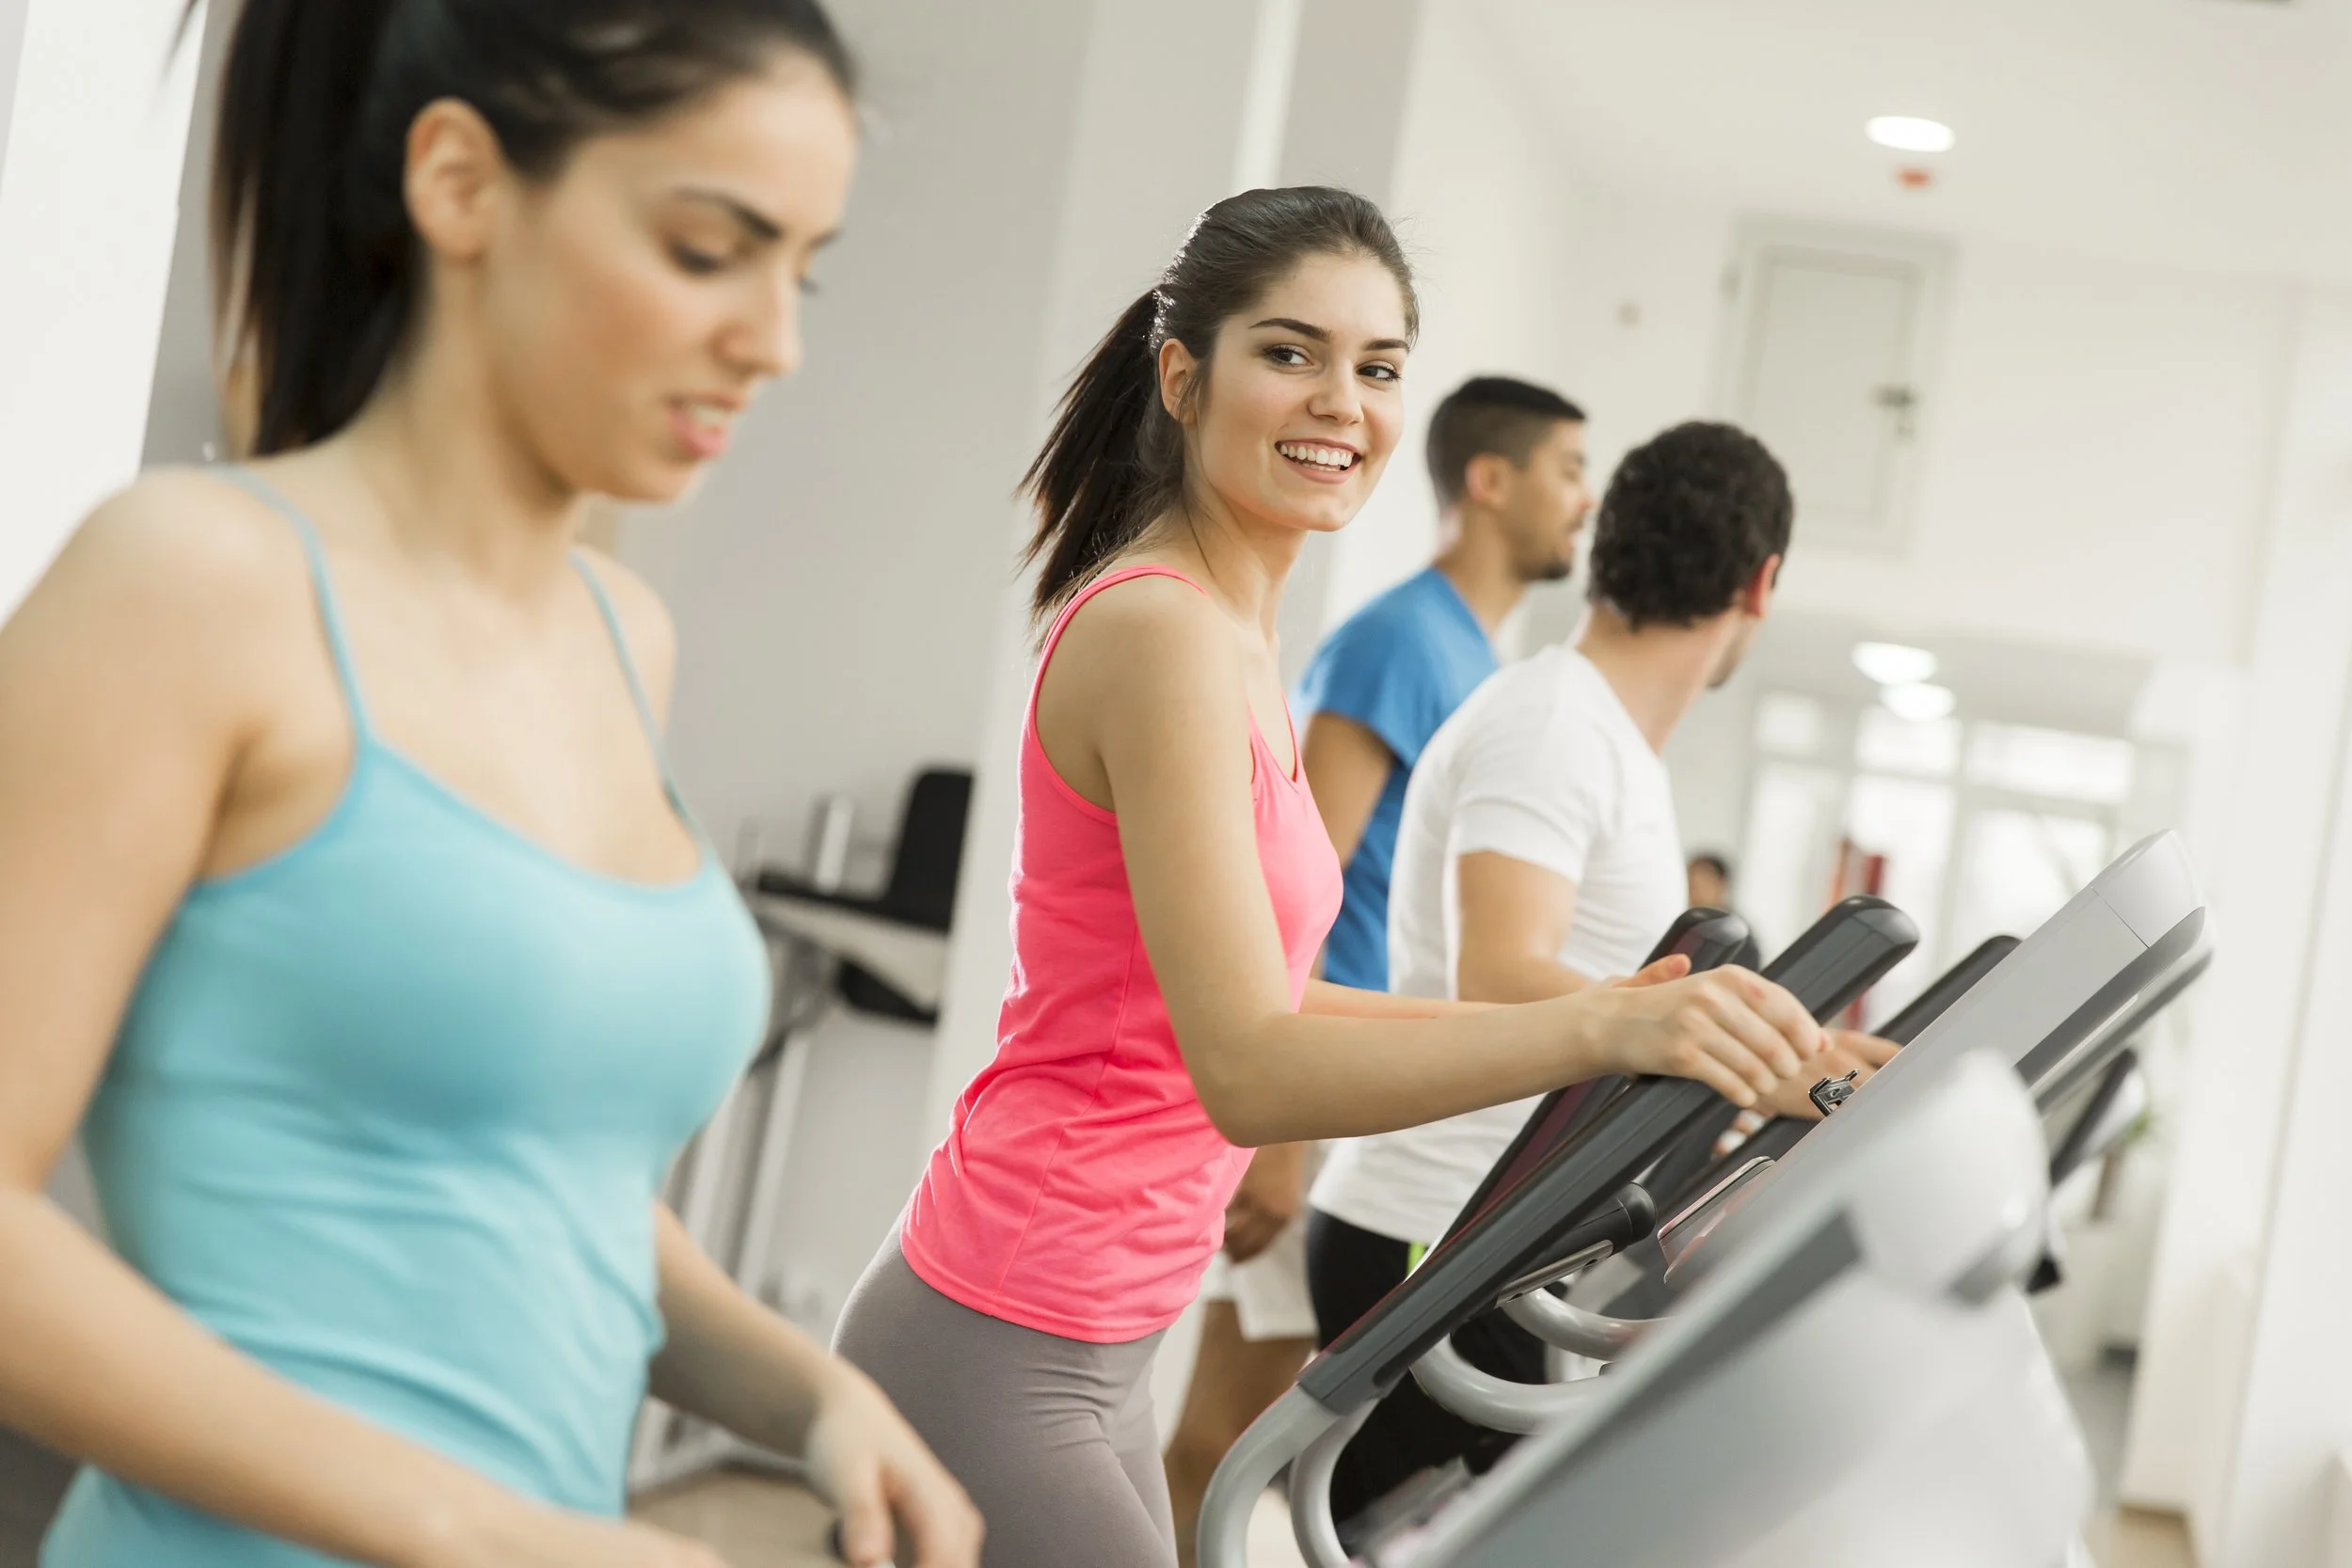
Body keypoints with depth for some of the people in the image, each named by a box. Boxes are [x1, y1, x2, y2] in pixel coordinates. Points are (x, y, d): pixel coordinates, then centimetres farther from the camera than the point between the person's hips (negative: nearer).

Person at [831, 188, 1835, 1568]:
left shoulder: (1234, 640, 12)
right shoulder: (1162, 635, -18)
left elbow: (1258, 999, 14)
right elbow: (1248, 1069, -26)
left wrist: (1597, 1021, 8)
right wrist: (1598, 1036, -37)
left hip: (1097, 1349, 10)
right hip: (1002, 1357, -10)